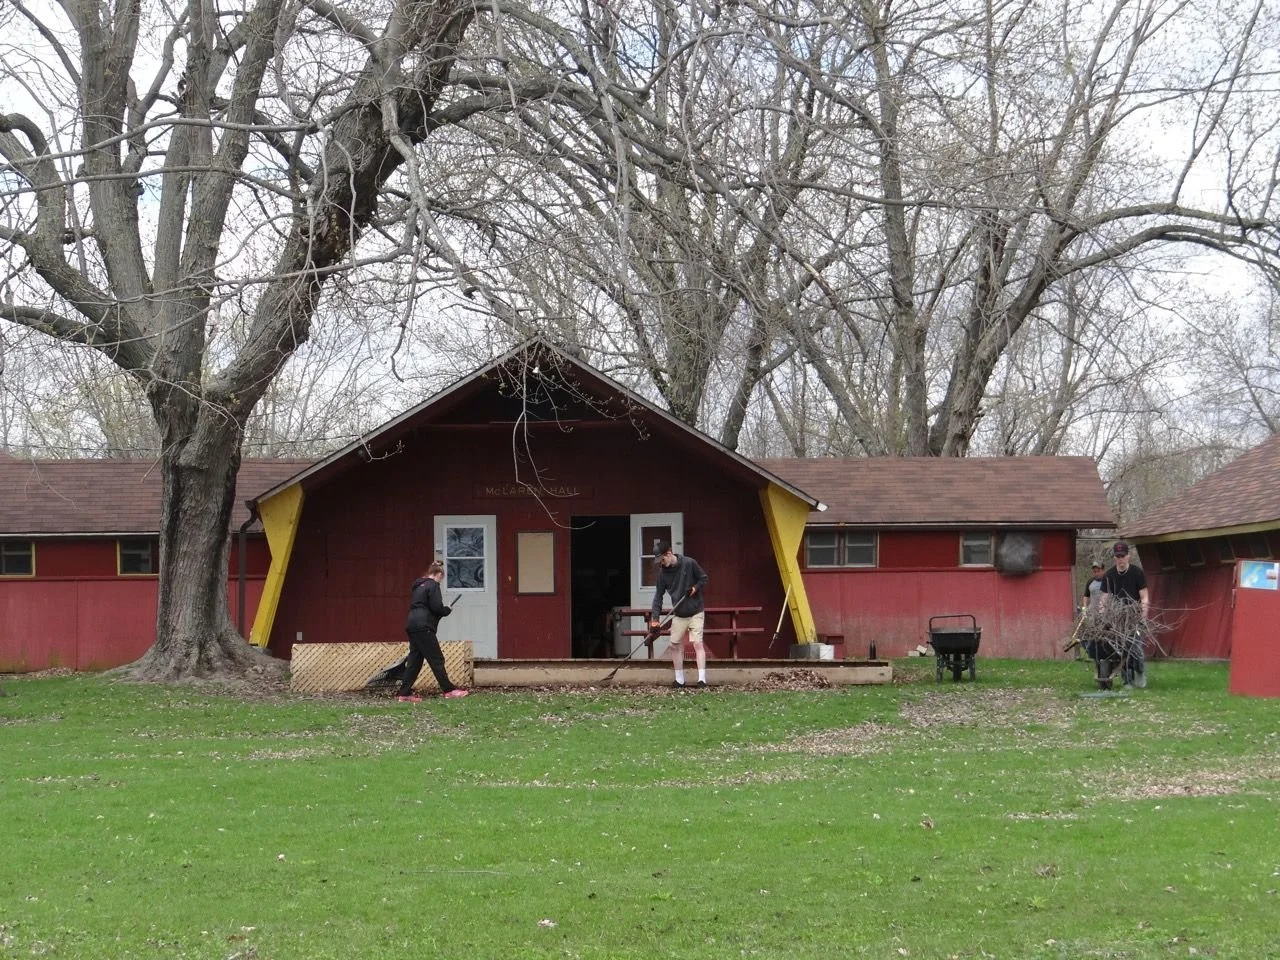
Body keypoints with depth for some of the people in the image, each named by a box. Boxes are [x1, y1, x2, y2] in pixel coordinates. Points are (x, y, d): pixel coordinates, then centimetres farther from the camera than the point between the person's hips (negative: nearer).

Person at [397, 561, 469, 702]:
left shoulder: (418, 586, 21)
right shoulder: (433, 585, -6)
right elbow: (436, 607, -14)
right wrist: (447, 610, 6)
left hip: (412, 625, 8)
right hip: (424, 627, -8)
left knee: (414, 660, 8)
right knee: (436, 659, -3)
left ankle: (404, 693, 5)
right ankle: (449, 690, 0)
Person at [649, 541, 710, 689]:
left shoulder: (689, 563, -14)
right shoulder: (663, 572, -4)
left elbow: (703, 578, -1)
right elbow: (658, 595, -2)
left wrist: (695, 588, -21)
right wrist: (654, 618, -8)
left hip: (695, 612, -4)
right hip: (678, 614, 4)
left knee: (697, 643, -13)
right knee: (675, 645, 4)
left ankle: (702, 679, -18)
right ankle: (679, 681, 14)